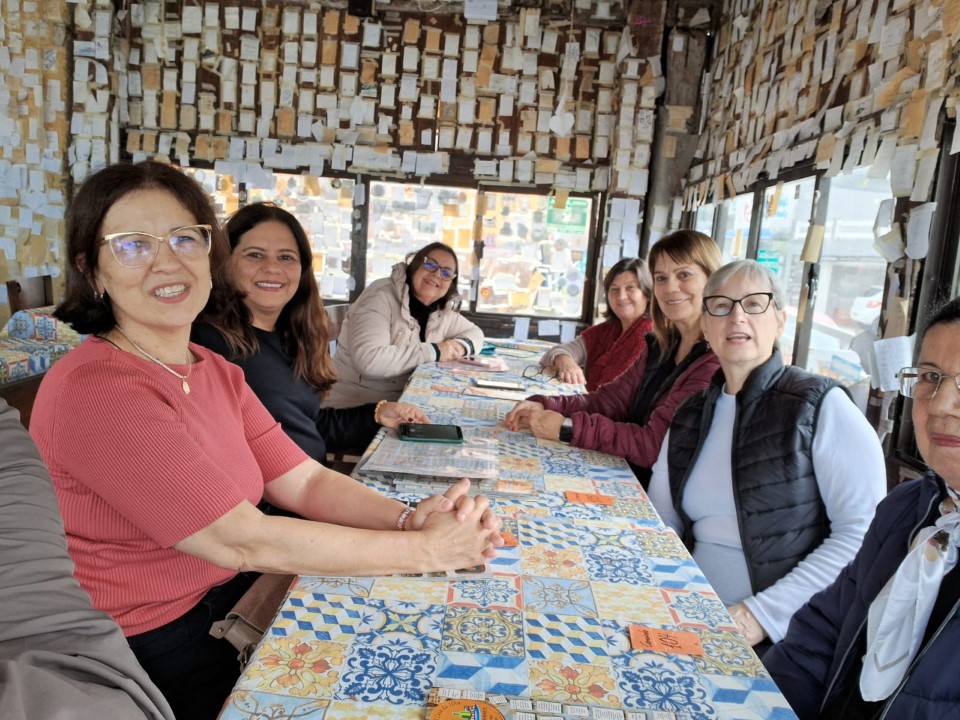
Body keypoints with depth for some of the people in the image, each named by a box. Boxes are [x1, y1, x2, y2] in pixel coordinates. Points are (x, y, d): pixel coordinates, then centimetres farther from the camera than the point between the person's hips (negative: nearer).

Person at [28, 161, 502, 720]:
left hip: (243, 600, 7)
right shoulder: (94, 390, -22)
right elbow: (243, 542, -26)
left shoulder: (217, 371, 5)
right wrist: (423, 550, -22)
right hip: (158, 658, -7)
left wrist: (410, 518, -20)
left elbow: (305, 481, -2)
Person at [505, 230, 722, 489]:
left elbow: (656, 444, -24)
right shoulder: (662, 347, 9)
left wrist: (568, 428, -23)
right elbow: (608, 400, 3)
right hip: (631, 479, 6)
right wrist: (544, 407, -12)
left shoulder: (717, 361, -20)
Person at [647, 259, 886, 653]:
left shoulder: (822, 406, -6)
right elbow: (661, 518, 10)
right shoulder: (690, 416, 9)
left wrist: (766, 613, -18)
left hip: (788, 638, -4)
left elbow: (864, 531, -12)